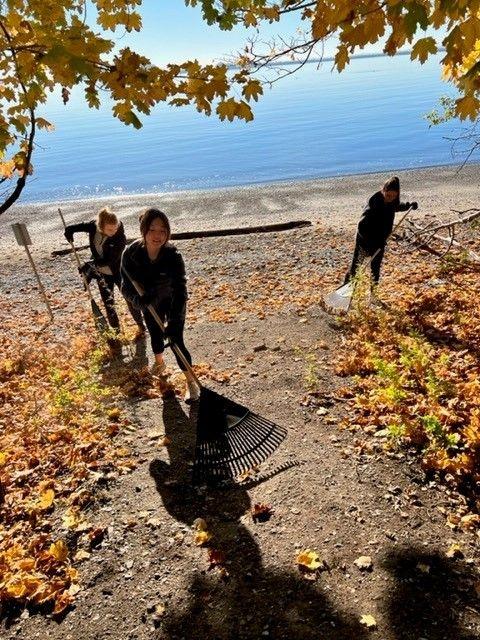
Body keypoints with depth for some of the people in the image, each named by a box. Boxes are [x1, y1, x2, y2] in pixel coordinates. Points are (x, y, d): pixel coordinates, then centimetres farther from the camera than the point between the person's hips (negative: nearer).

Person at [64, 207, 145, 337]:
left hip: (118, 272, -5)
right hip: (102, 273, 5)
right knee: (108, 302, 13)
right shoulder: (94, 226, -15)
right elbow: (82, 226, 6)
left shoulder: (120, 238, -29)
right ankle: (115, 329, 29)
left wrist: (91, 265, -32)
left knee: (130, 299, 7)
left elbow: (110, 260, -30)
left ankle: (140, 326, 25)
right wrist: (70, 229, -12)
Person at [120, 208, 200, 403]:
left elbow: (180, 291, -37)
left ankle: (191, 381, 13)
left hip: (172, 303, -3)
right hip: (150, 304, 3)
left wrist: (173, 323, -46)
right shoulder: (130, 253, -27)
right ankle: (159, 363, 55)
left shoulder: (173, 256, -33)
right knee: (155, 336, 22)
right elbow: (126, 286, -20)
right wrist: (138, 299, -43)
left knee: (176, 341, -6)